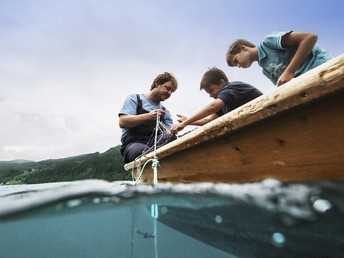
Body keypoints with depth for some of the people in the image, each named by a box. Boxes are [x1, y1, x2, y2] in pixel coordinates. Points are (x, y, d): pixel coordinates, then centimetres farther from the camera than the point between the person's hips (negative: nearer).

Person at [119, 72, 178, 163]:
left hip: (154, 144, 4)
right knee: (144, 150, -39)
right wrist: (148, 117, -16)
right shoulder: (134, 99, 11)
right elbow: (122, 122, -4)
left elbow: (170, 133, 10)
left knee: (171, 137, -29)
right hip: (133, 143, -3)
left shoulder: (165, 112, 22)